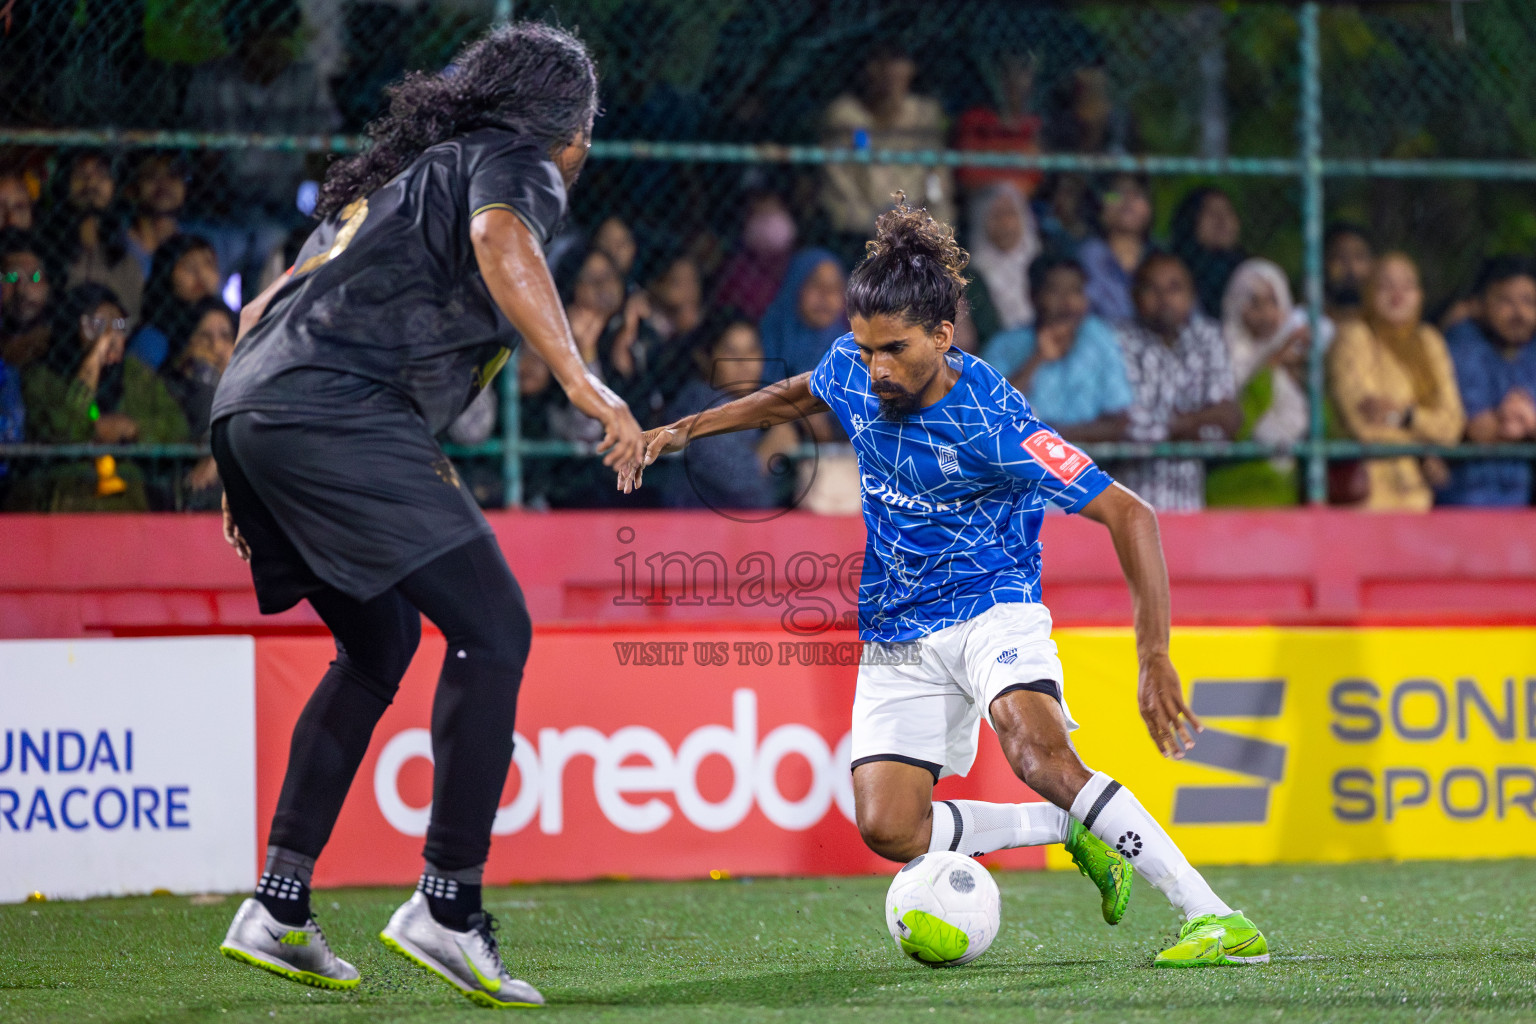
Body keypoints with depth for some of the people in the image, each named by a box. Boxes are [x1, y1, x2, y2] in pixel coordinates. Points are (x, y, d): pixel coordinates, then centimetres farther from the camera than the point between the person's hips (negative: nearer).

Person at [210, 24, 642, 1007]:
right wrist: (581, 380, -28)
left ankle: (279, 909, 20)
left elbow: (260, 311, 31)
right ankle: (448, 907, -14)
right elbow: (498, 237, -19)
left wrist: (254, 477, 34)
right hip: (338, 411, -10)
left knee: (381, 644, 23)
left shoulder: (397, 176, 32)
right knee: (493, 630, -10)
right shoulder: (518, 162, 6)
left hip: (250, 408, 10)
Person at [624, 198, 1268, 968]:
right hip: (896, 634, 6)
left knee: (1037, 752, -35)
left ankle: (1217, 919, -31)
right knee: (888, 827, -10)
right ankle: (1074, 830, 11)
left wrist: (1154, 659, -31)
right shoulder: (852, 371, -7)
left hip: (991, 607, -6)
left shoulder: (992, 424, -25)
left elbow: (1129, 515, -25)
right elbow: (799, 395, 20)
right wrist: (687, 428, 14)